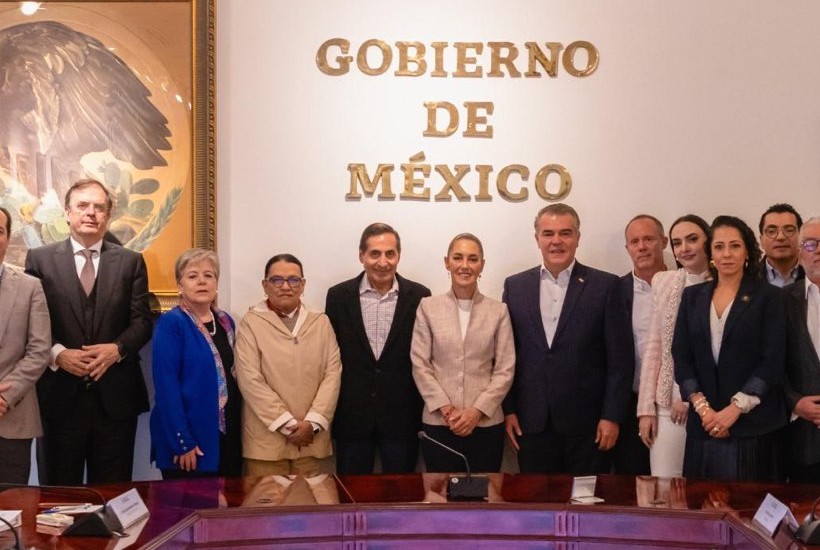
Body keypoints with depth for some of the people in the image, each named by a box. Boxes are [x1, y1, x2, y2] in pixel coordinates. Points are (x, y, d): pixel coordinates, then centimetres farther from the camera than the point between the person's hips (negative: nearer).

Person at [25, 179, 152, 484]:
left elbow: (142, 321, 4)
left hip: (116, 396, 1)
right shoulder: (40, 259, 5)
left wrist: (117, 349, -13)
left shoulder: (131, 262, 9)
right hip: (60, 396, -1)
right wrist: (57, 353, -15)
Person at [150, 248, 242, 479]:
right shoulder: (170, 324, -11)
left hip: (227, 438, 6)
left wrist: (236, 430, 9)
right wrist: (182, 443, -20)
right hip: (189, 443, -6)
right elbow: (166, 387, -16)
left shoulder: (226, 322, 10)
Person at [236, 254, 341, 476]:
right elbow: (250, 380, -8)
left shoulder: (321, 322, 10)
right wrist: (287, 424, -11)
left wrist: (313, 422, -8)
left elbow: (333, 372, 4)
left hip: (312, 439, 3)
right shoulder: (251, 323, 0)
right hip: (266, 440, -3)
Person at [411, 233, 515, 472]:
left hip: (487, 424, 0)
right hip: (438, 423, 0)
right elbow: (420, 364, 1)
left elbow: (505, 369, 1)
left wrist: (477, 411, -10)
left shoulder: (498, 311, 4)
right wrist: (445, 408, -9)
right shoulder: (428, 307, 4)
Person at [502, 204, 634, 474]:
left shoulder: (605, 286, -2)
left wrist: (612, 416, -7)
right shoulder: (515, 286, 7)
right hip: (531, 423, 2)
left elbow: (620, 357, -3)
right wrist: (508, 410, 3)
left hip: (587, 422, -2)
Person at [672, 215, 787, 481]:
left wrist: (734, 409, -13)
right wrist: (702, 406, -8)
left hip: (753, 425, -3)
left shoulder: (769, 297, 1)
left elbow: (773, 361, -6)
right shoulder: (693, 296, 11)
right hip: (703, 425, 3)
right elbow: (680, 356, 5)